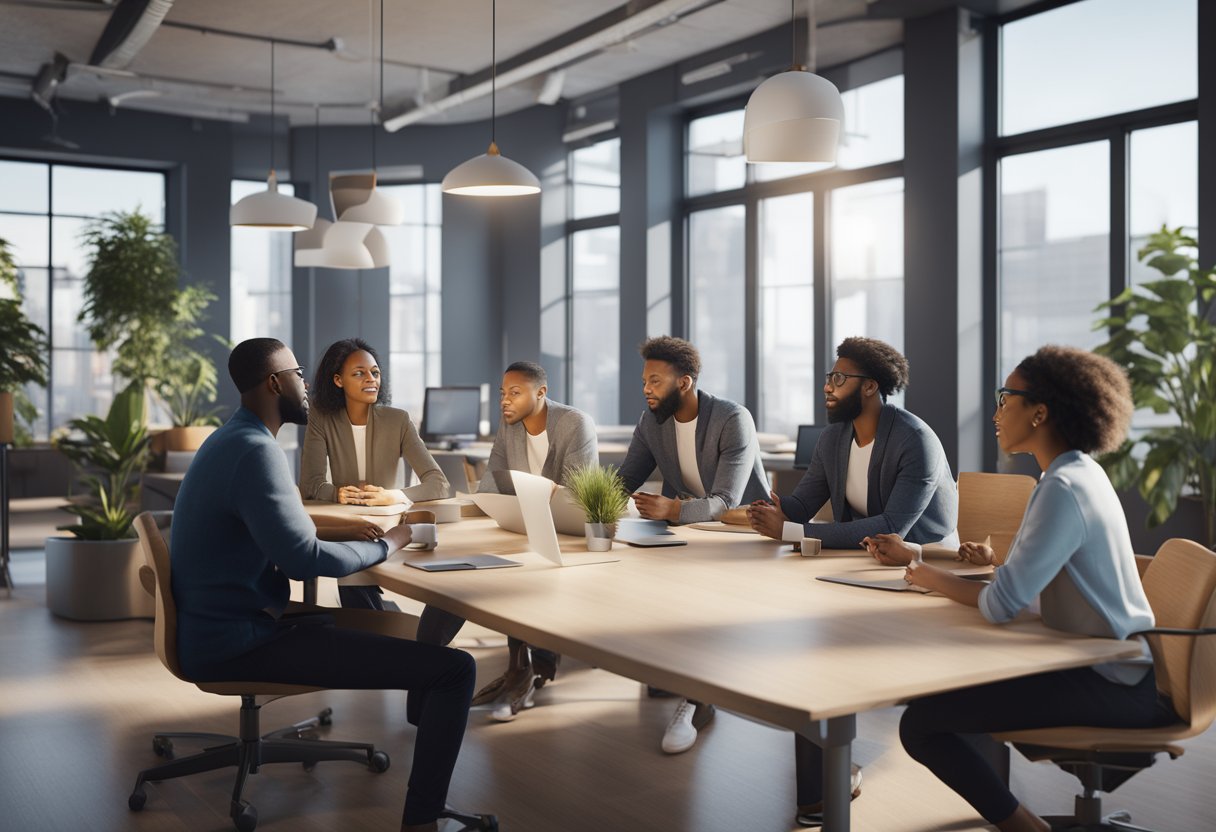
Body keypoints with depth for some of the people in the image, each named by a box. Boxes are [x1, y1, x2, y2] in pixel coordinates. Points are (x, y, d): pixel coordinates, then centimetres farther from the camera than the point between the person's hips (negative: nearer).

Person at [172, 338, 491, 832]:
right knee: (456, 668, -17)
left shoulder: (231, 441, 14)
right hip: (241, 642, -11)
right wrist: (385, 545, -8)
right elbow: (304, 558, -24)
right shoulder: (255, 450, -19)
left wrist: (358, 537, 5)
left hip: (227, 627, 11)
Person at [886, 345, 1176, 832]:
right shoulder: (1079, 472, 9)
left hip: (1109, 685, -10)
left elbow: (1002, 605, -24)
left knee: (920, 724, -16)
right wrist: (1000, 562, 7)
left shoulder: (1064, 489, -21)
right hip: (1114, 666, 10)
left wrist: (936, 581, -8)